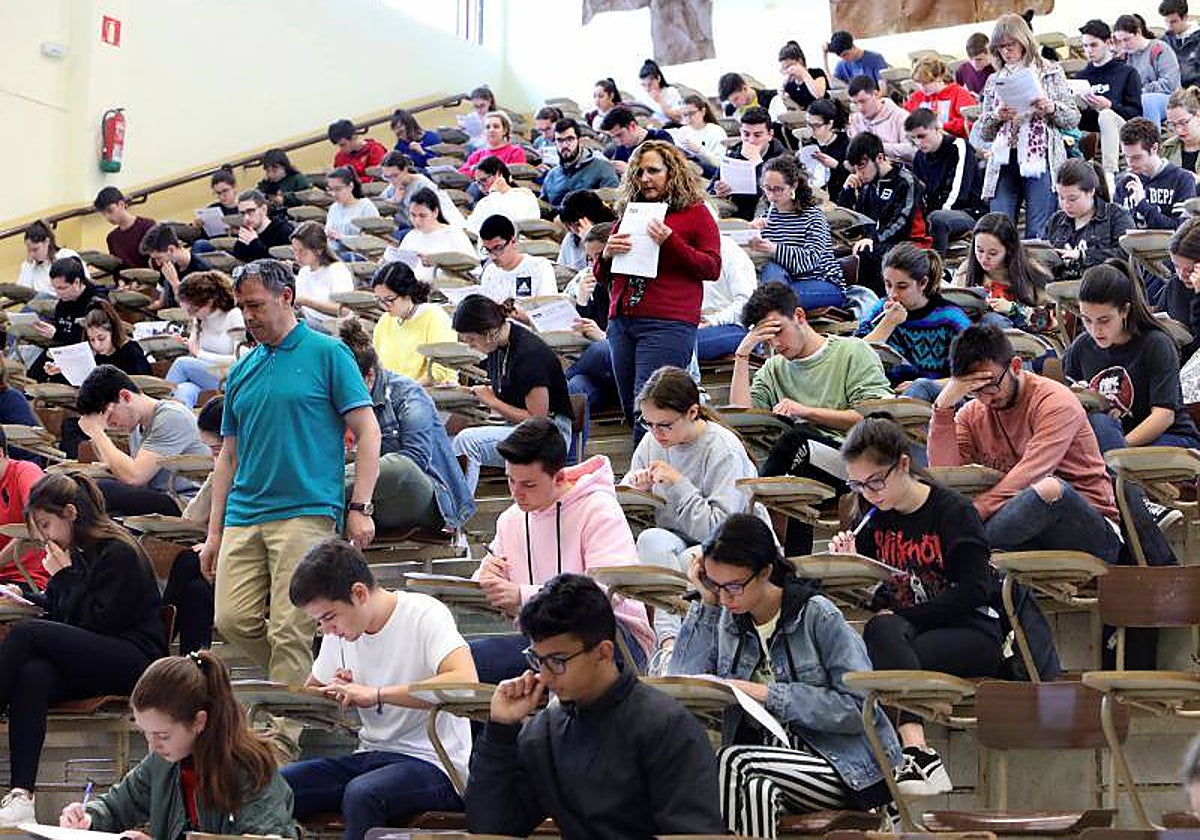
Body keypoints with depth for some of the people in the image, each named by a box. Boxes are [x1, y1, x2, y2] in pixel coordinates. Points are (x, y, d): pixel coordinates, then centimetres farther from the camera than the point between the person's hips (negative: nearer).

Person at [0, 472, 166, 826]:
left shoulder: (119, 553, -8)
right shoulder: (75, 552, 19)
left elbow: (97, 622, -15)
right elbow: (57, 610, 26)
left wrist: (64, 577, -9)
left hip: (134, 660, -8)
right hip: (91, 661, 8)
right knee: (33, 676, -29)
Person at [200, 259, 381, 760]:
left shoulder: (326, 355, 1)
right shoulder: (241, 372, 18)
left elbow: (367, 431, -2)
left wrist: (359, 507, -11)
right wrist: (214, 534, 17)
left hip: (307, 512, -6)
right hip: (244, 517, 6)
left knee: (289, 629, -9)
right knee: (233, 619, -3)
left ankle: (285, 735, -3)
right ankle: (309, 682, 18)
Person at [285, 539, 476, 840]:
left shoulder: (425, 615, -11)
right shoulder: (339, 632, 10)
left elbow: (466, 682, -28)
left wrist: (376, 694, -27)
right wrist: (335, 693, -2)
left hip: (432, 762, -7)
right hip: (370, 757, 7)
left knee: (361, 793, -36)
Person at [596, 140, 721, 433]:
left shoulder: (695, 213, 5)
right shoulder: (629, 213, 19)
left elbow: (713, 268, -3)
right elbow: (601, 276, 23)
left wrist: (670, 242, -14)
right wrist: (607, 255, 0)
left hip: (668, 323, -6)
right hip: (621, 320, 6)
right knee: (631, 412, 7)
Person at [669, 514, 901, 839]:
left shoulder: (817, 615, -5)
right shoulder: (725, 619, 10)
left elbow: (859, 707, -11)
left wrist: (772, 696, -15)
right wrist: (706, 602, -2)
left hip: (844, 770, -4)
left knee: (735, 761, -30)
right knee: (756, 790, -33)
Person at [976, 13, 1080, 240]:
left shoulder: (1050, 72, 8)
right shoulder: (994, 81, 16)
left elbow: (1073, 118, 7)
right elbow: (983, 133, 16)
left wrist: (1052, 108, -12)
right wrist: (996, 117, -4)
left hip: (1040, 160, -3)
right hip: (1004, 163, 3)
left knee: (1038, 234, -8)